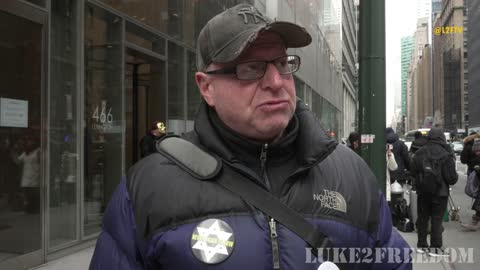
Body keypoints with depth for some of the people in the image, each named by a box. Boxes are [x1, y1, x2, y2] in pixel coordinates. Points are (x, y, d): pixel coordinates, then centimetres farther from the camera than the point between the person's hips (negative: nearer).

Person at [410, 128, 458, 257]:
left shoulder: (419, 153, -1)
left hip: (423, 192, 4)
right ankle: (435, 247, 7)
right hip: (440, 192, -4)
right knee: (436, 219, 2)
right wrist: (455, 178, 8)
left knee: (422, 218, 13)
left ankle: (422, 245, 21)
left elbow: (413, 172, 5)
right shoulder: (445, 155, -16)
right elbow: (451, 177, -14)